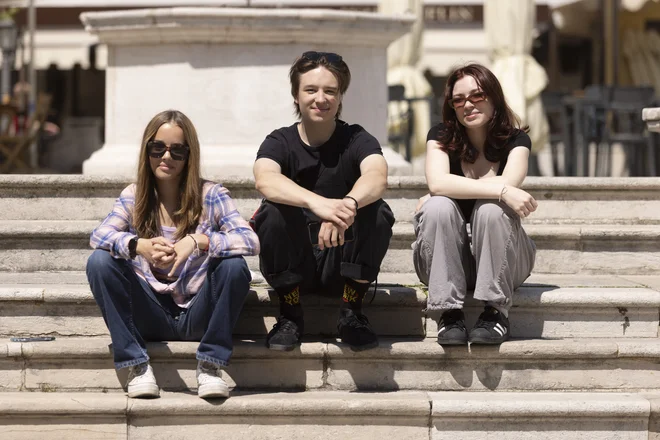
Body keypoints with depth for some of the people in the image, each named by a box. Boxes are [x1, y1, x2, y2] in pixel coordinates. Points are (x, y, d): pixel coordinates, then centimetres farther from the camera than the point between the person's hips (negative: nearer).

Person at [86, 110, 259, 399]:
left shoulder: (211, 196, -3)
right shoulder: (134, 197, 3)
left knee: (234, 266, -28)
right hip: (151, 318, 1)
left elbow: (251, 241, -18)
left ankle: (210, 367, -14)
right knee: (100, 263, -20)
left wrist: (198, 241, -36)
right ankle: (137, 367, -15)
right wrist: (139, 246, -36)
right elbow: (98, 236, -14)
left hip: (197, 316, -1)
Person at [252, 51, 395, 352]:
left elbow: (377, 176, -26)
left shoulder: (356, 140, -3)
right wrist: (317, 203, -49)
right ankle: (290, 315, -10)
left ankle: (351, 313, -10)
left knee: (376, 212, -26)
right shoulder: (279, 143, -4)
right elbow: (266, 180, -28)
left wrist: (347, 205, -50)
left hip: (342, 266, 0)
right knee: (273, 213, -28)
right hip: (293, 269, 0)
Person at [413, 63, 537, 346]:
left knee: (491, 208, -29)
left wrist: (458, 190, -19)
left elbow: (510, 183, -23)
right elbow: (437, 182, -23)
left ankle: (495, 313, -27)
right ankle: (449, 314, -29)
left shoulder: (515, 140, 0)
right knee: (438, 207, -28)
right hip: (445, 261, 1)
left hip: (502, 263, -1)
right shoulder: (441, 137, -1)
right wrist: (501, 190, -33)